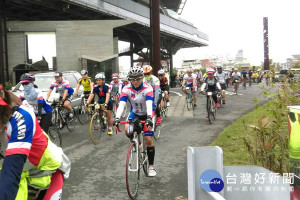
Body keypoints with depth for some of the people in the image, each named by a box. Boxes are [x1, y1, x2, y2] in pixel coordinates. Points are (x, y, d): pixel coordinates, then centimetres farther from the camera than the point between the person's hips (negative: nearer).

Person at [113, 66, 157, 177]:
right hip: (134, 113, 2)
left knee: (148, 139, -9)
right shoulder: (127, 89, -21)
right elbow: (121, 104, -31)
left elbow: (149, 104, -41)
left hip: (147, 114, -2)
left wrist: (149, 119, -57)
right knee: (127, 130, -26)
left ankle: (151, 166, 7)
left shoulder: (147, 88, -27)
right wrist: (117, 119, -47)